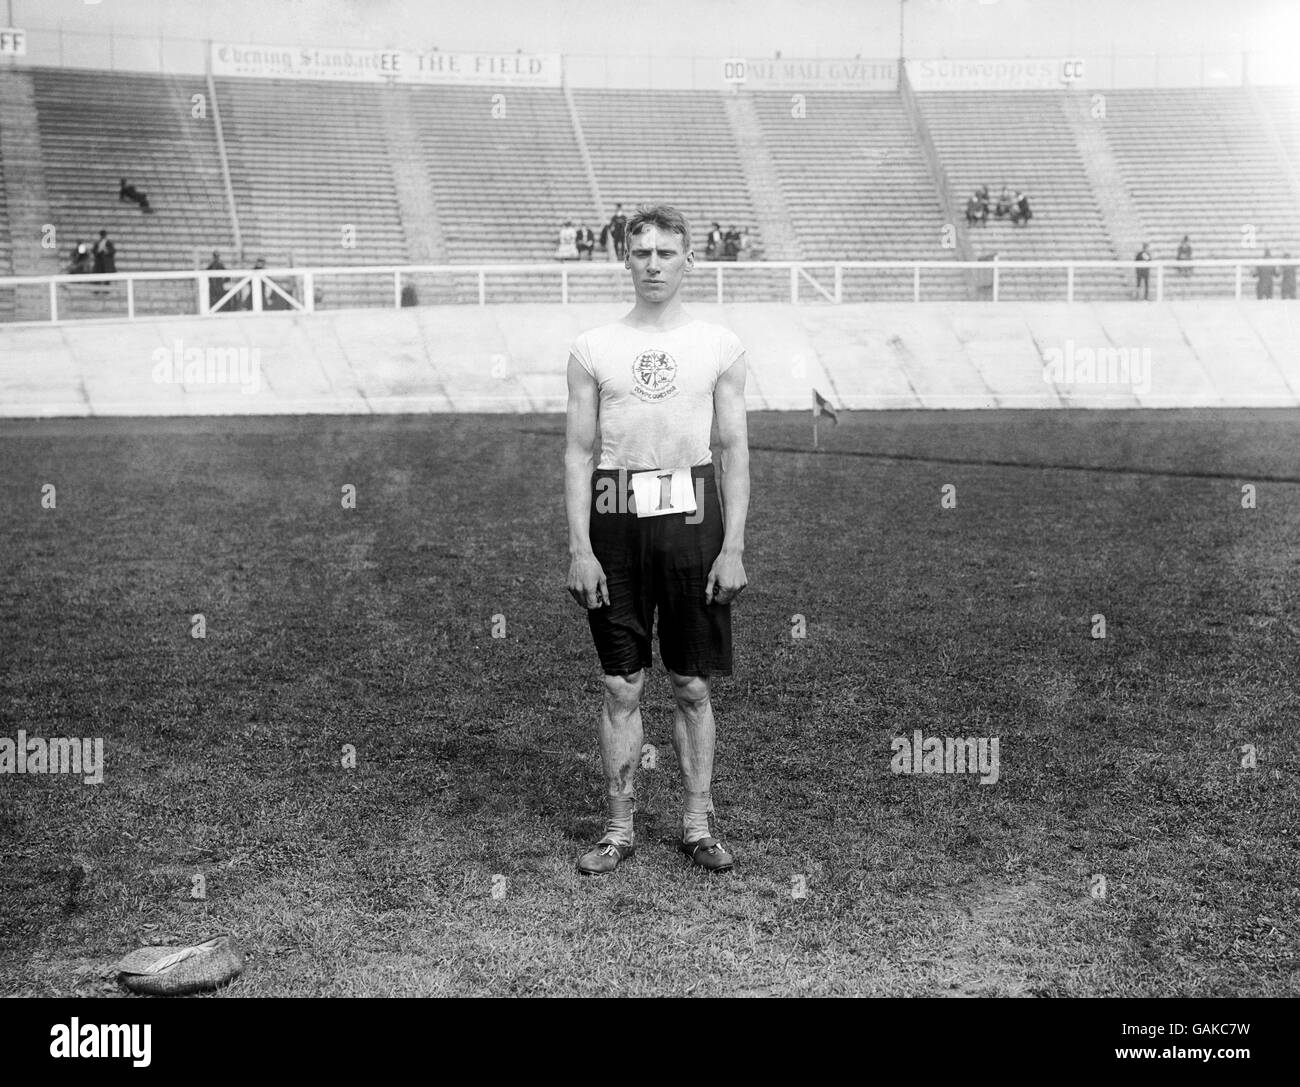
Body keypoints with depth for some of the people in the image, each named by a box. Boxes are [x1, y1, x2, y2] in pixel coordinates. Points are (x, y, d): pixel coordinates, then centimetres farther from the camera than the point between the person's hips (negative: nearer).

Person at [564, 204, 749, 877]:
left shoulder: (720, 347, 6)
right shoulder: (593, 349, 6)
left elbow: (735, 451, 5)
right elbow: (578, 451, 5)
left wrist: (733, 546, -3)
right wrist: (579, 548, -3)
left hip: (692, 516, 0)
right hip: (616, 518, 0)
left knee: (692, 687, 6)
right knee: (622, 688, 5)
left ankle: (698, 826, 19)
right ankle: (619, 829, 16)